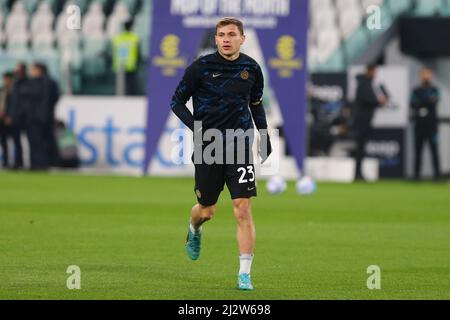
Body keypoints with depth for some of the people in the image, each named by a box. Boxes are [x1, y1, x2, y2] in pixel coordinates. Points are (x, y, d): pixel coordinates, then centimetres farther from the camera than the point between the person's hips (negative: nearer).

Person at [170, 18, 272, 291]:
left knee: (243, 209, -11)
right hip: (207, 146, -1)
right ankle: (194, 230, 49)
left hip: (240, 146, 1)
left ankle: (245, 274, -7)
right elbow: (177, 102, -1)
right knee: (207, 210, 10)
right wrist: (197, 127, -14)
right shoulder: (200, 67, -7)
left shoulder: (251, 68, 3)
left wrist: (265, 135, 16)